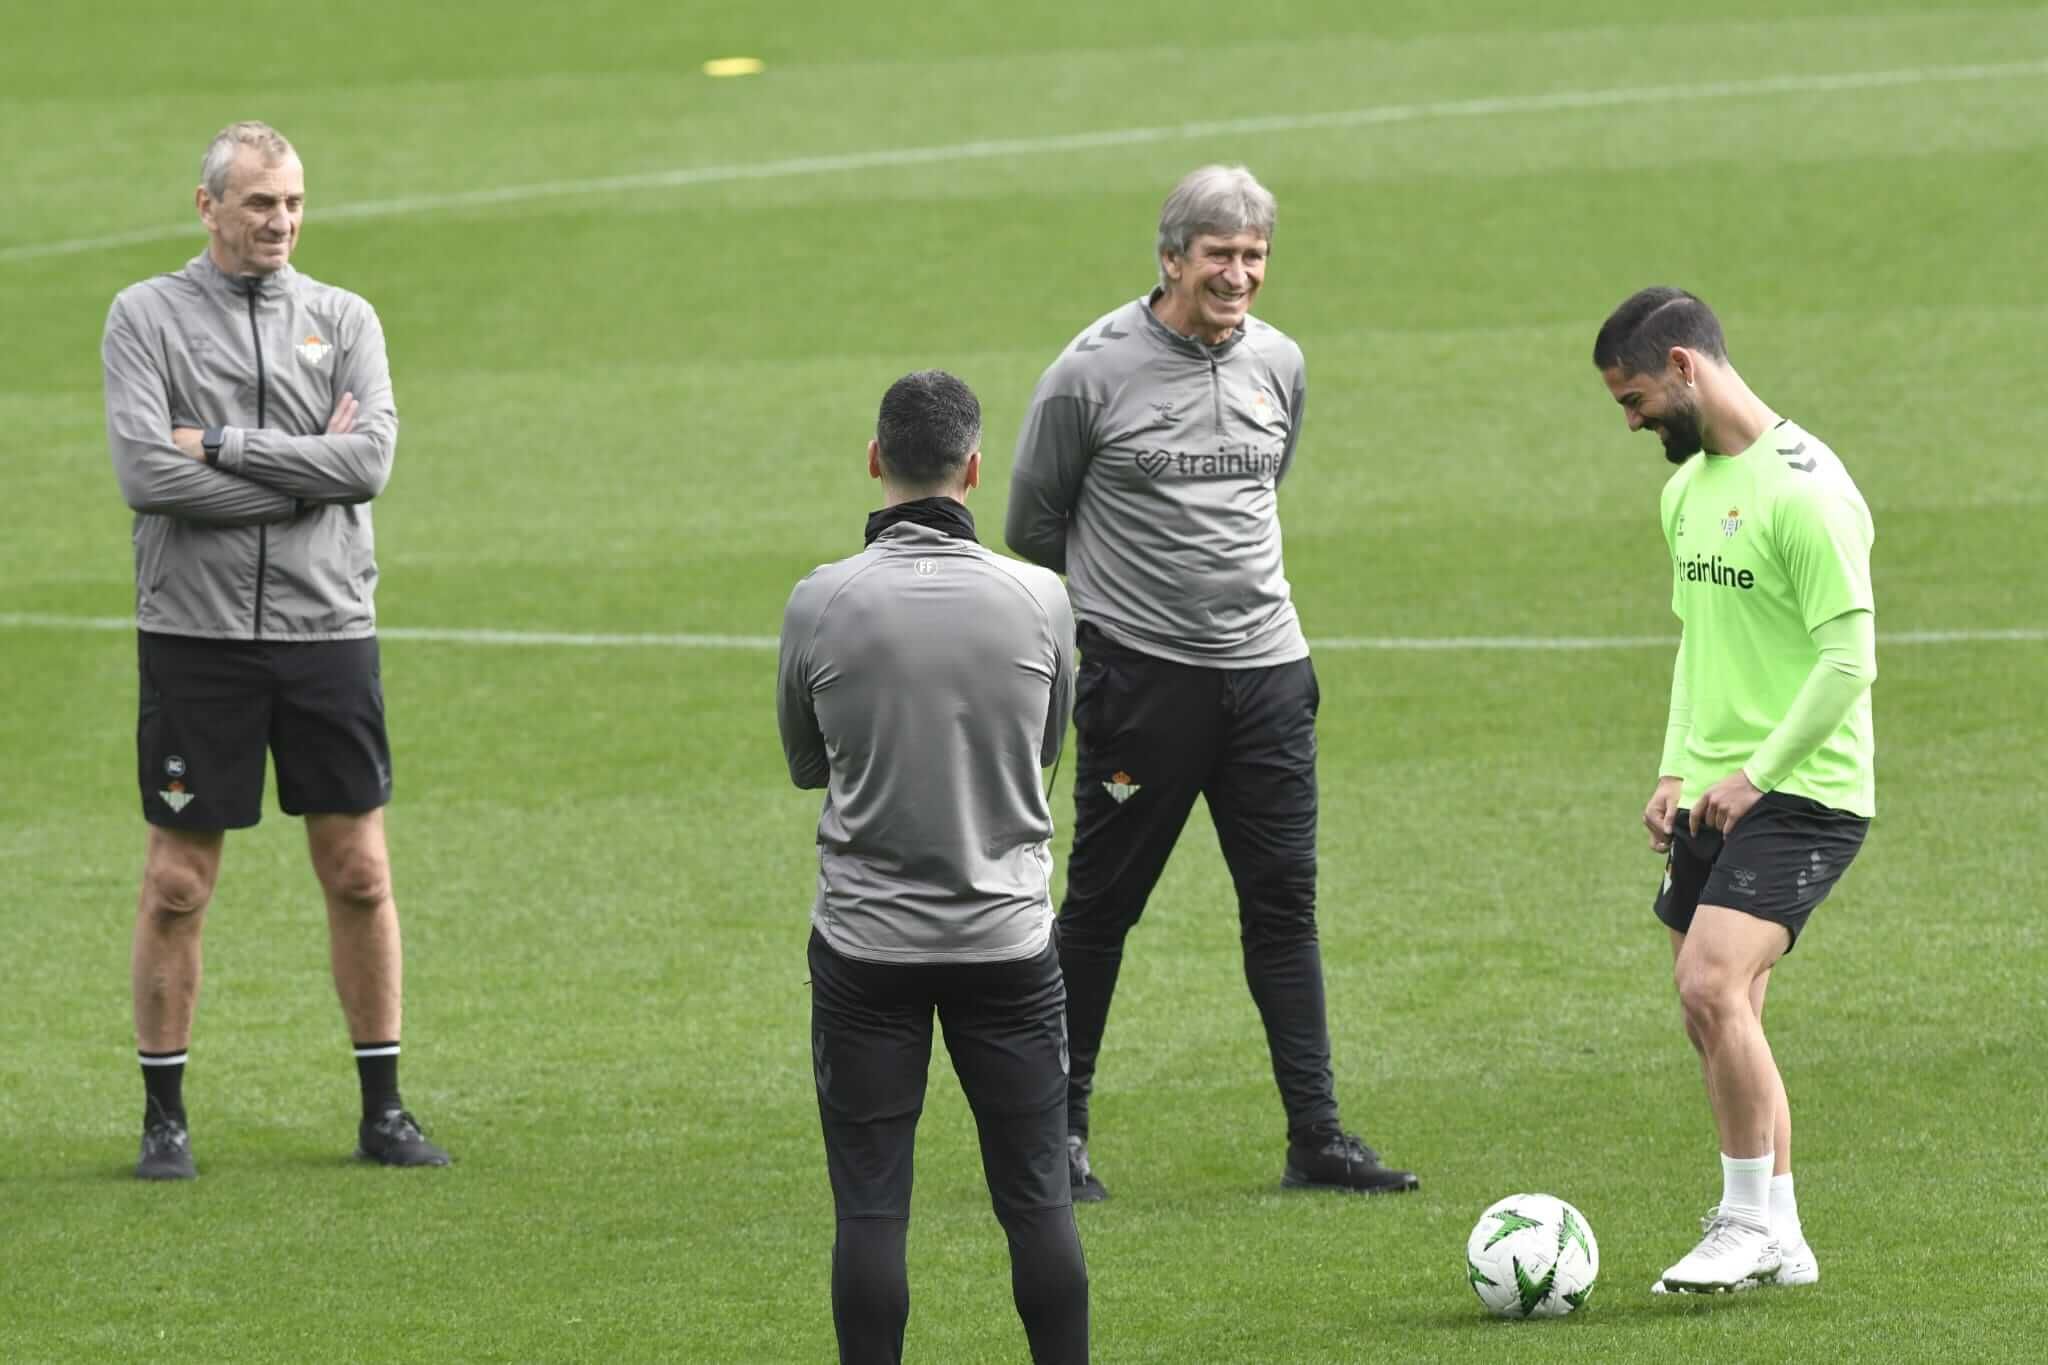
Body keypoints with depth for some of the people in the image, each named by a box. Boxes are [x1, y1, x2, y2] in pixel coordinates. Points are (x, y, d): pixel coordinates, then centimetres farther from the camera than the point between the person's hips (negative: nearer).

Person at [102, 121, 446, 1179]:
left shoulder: (342, 320, 8)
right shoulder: (148, 317, 0)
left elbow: (369, 458, -8)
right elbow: (145, 474, -13)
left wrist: (222, 445, -12)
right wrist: (305, 470, -9)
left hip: (327, 628, 2)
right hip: (195, 634, -2)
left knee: (359, 873, 5)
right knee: (178, 884, 2)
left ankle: (383, 1109, 13)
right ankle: (163, 1117, 11)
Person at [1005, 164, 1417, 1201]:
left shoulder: (1277, 364, 7)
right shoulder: (1093, 373, -9)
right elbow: (1033, 525, 2)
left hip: (1266, 666, 5)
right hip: (1141, 677, -5)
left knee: (1284, 903, 3)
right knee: (1100, 908, 3)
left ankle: (1316, 1137, 4)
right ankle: (1059, 1128, 14)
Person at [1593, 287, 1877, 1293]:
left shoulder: (1802, 487, -16)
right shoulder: (1688, 488, 13)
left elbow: (1850, 656, -19)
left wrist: (1757, 774, -18)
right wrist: (1676, 772, 13)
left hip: (1800, 793, -9)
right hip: (1713, 795, 9)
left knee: (1713, 984, -21)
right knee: (1716, 1018, 9)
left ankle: (1755, 1222, -10)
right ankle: (1775, 1245, 17)